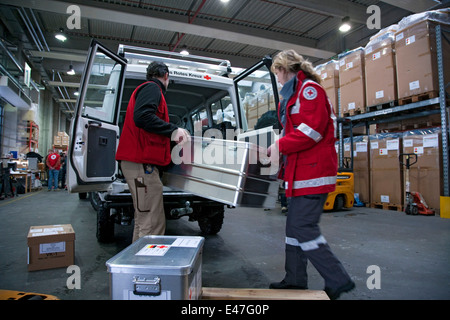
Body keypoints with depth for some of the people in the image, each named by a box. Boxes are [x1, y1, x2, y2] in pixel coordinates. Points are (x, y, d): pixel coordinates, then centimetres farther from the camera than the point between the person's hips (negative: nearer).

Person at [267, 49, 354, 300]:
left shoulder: (310, 88, -9)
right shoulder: (293, 93, 22)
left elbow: (312, 128, -21)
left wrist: (281, 146, -14)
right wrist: (279, 147, 14)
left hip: (313, 170, -10)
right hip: (301, 171, 10)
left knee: (302, 228, -9)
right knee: (295, 226, 13)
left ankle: (338, 281, 6)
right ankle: (295, 281, 25)